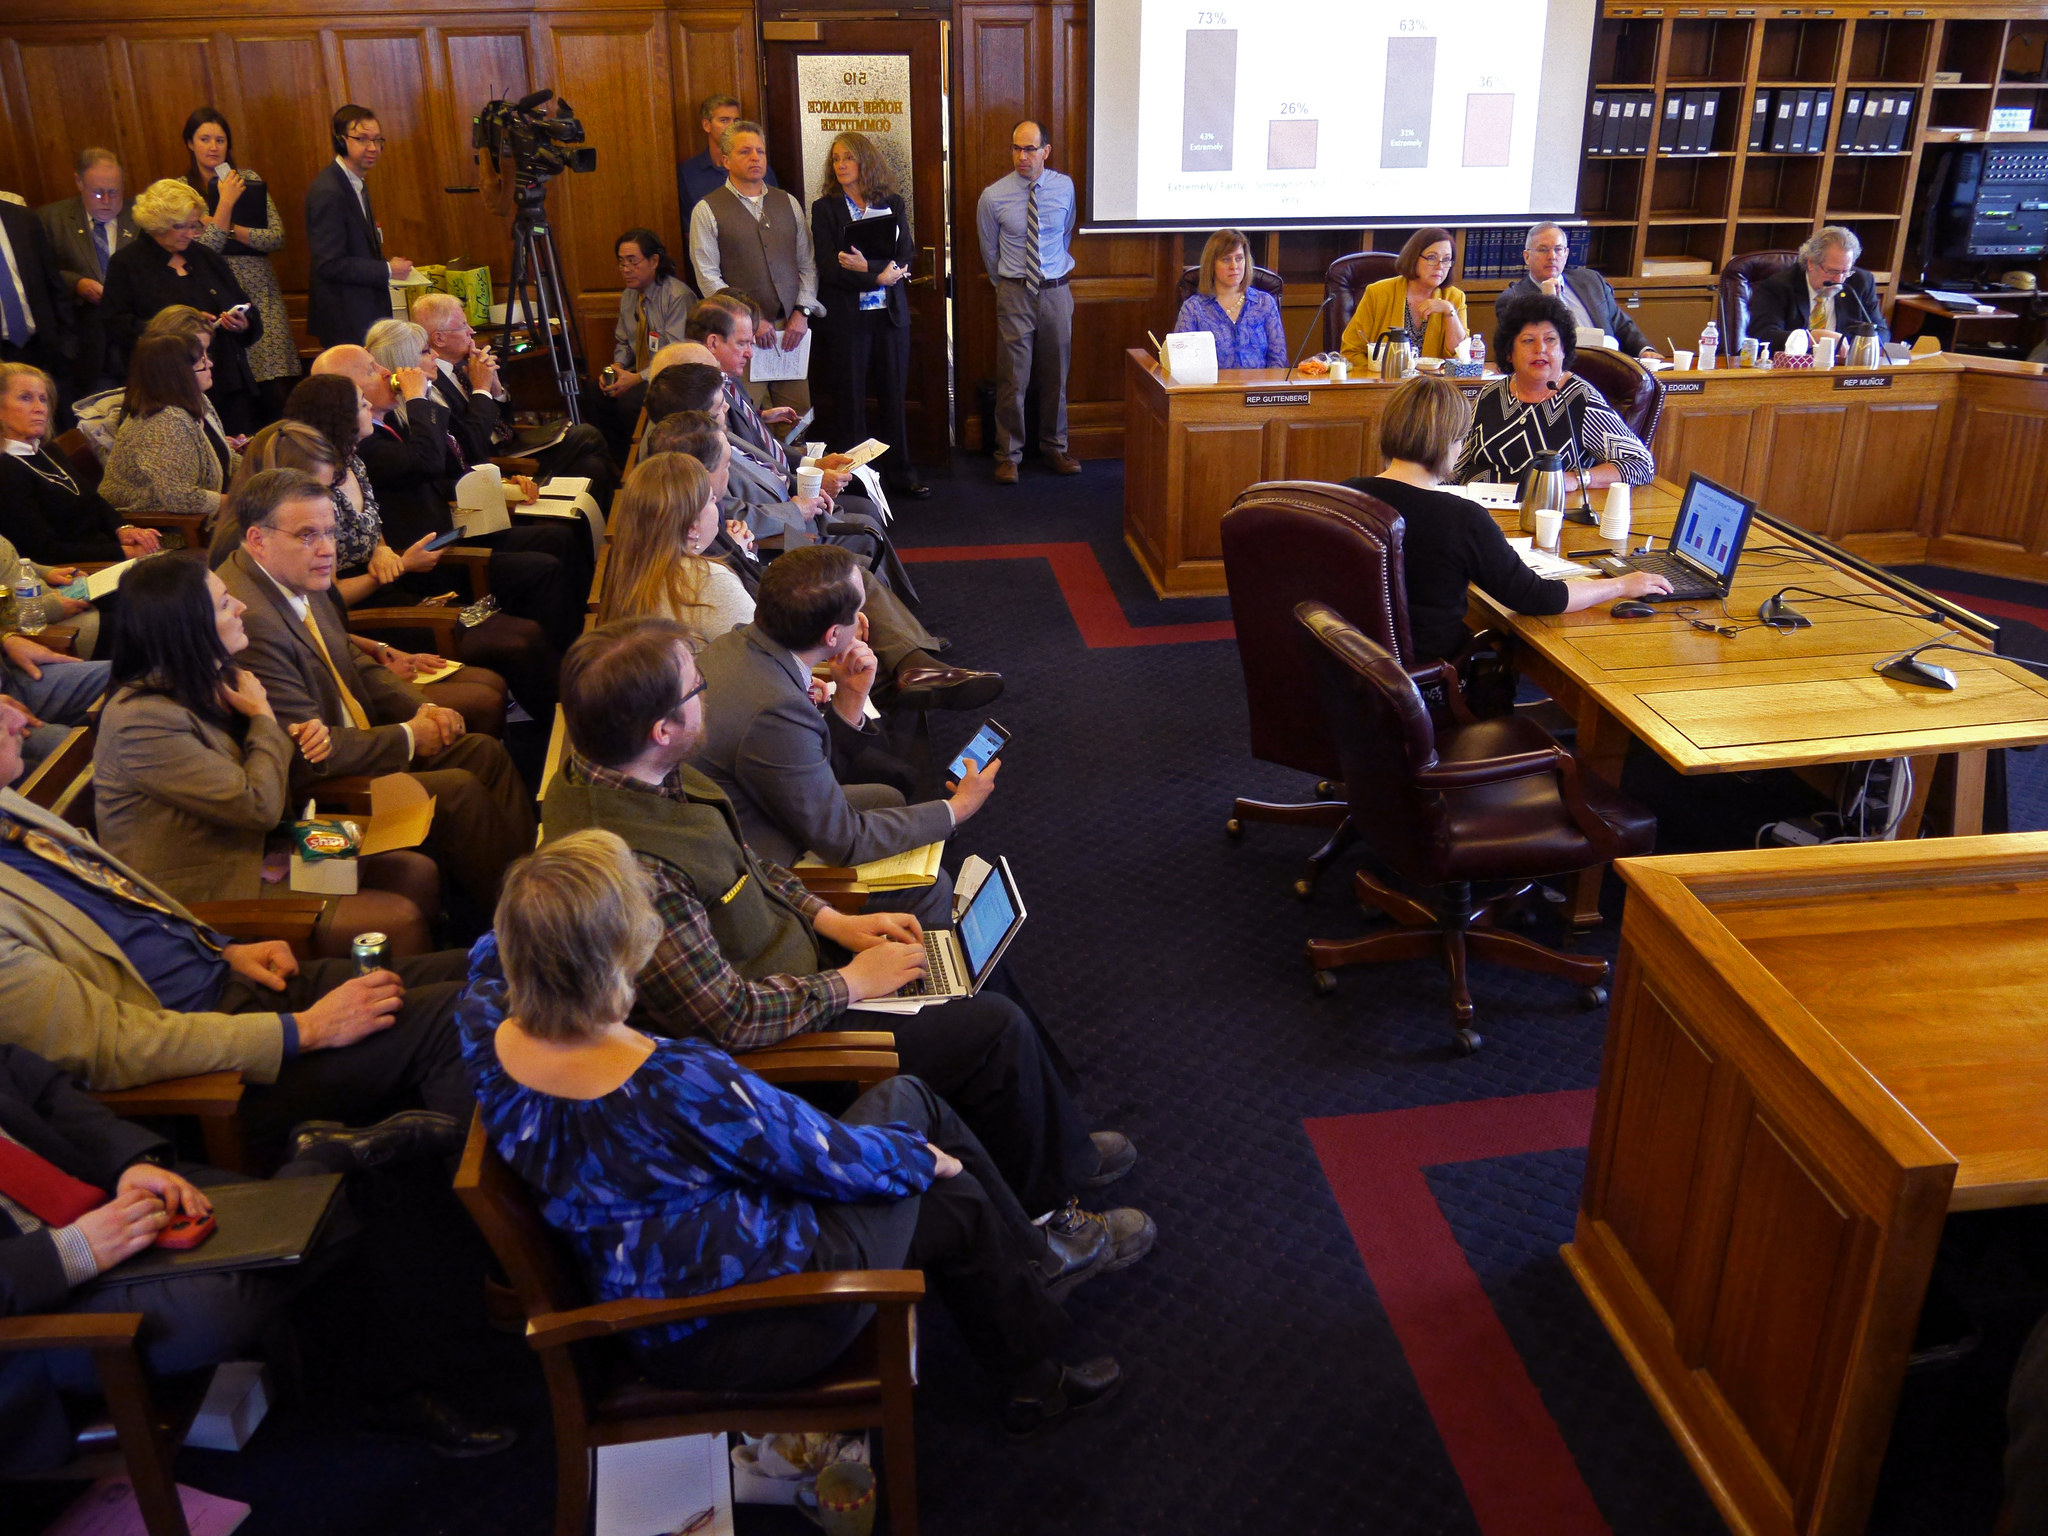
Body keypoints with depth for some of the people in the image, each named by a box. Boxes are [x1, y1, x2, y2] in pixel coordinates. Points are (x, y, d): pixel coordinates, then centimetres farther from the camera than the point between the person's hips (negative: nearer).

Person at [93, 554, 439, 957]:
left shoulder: (213, 680, 3)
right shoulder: (142, 720, -25)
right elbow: (259, 807, -25)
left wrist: (302, 740, -4)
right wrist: (263, 714, -11)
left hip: (254, 852, 9)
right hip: (210, 894, -9)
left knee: (419, 874, 0)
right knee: (399, 919, -16)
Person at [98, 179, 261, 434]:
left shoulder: (205, 258, 19)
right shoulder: (126, 264, 4)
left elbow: (244, 305, 21)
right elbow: (117, 326, -5)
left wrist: (243, 325, -3)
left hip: (228, 385, 4)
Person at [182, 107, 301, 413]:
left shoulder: (250, 179, 9)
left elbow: (278, 238, 0)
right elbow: (201, 250, -7)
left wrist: (229, 228, -9)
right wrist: (226, 203, -11)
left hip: (261, 290, 1)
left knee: (278, 389, -8)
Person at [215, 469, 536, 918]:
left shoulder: (301, 582, 3)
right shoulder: (249, 619, -27)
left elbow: (357, 665, 18)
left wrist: (423, 708, 0)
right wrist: (409, 738, -15)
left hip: (359, 740, 10)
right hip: (310, 787, -10)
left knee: (484, 752, 4)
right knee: (459, 790, -19)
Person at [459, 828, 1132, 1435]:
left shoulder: (488, 1033, -16)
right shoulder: (680, 1083, -38)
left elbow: (491, 954, 13)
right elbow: (835, 1159, -19)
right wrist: (922, 1157, -2)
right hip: (752, 1330, -8)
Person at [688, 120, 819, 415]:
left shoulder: (788, 203, 14)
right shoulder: (707, 210, 1)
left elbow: (807, 264, 12)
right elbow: (708, 277, -6)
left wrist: (802, 313, -3)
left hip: (791, 327, 4)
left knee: (798, 416, 0)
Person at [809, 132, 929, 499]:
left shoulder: (893, 203, 8)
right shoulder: (825, 209, 1)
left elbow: (907, 257, -2)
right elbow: (829, 268, -9)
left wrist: (867, 266, -16)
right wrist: (880, 276, -15)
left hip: (890, 313, 2)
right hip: (845, 316, -2)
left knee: (894, 395, 7)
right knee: (849, 399, 1)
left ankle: (901, 472, 16)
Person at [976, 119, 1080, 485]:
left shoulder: (1064, 187, 1)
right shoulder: (993, 197, -7)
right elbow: (989, 249, 8)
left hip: (1057, 291, 2)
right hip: (1015, 294, -2)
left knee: (1056, 375, 11)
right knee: (1012, 377, -2)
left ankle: (1055, 448, 25)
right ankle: (1008, 454, 10)